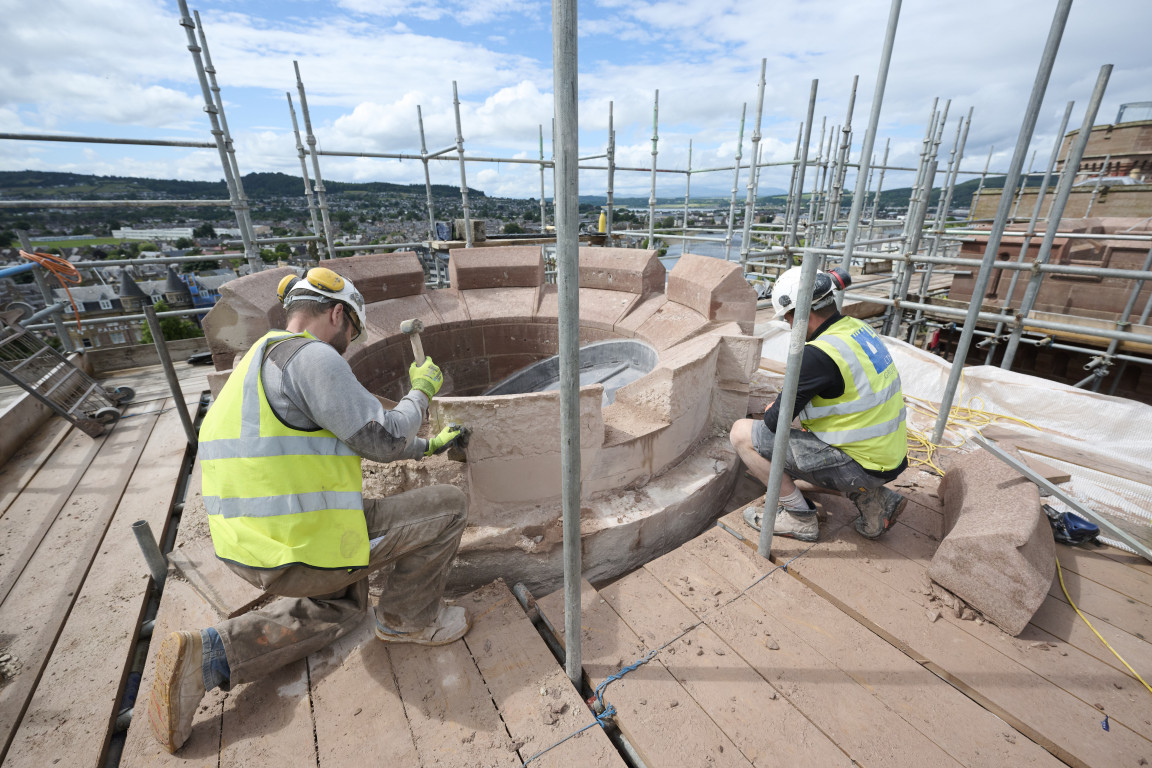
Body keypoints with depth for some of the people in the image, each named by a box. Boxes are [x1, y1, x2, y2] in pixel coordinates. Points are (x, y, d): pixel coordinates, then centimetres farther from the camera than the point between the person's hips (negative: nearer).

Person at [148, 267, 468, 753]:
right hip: (305, 549, -10)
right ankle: (409, 618, 18)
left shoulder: (265, 359, 17)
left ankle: (208, 657, 18)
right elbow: (381, 439, -18)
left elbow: (352, 436, 22)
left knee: (342, 608, 34)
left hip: (250, 546, 10)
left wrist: (426, 446, 28)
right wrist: (422, 392, 1)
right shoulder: (311, 355, -17)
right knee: (446, 506, 0)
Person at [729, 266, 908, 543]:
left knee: (742, 432, -10)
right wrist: (784, 407, 10)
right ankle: (874, 499, 18)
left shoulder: (819, 354, -25)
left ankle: (799, 518, 2)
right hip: (890, 455, 9)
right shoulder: (859, 328, 3)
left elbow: (777, 421, -19)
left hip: (860, 466, -9)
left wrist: (772, 413, 4)